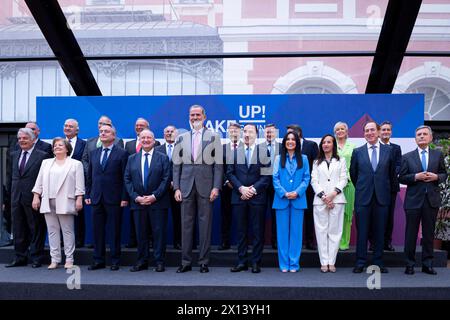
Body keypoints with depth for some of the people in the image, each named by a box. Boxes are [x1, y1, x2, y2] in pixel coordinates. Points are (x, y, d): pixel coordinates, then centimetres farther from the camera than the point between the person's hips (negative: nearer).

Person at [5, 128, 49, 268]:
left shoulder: (42, 155, -6)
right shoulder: (14, 155, 14)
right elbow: (13, 176, 18)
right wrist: (12, 193, 12)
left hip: (33, 198, -6)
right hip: (16, 198, 6)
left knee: (36, 230, 3)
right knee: (18, 230, 12)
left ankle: (36, 258, 13)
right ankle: (20, 258, 22)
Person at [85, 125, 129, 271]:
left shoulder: (122, 153, -2)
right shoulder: (94, 153, 13)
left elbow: (125, 177, -5)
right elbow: (89, 176, 15)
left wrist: (124, 198, -10)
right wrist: (87, 195, 8)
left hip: (114, 199, -4)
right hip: (96, 198, 5)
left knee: (114, 231, 2)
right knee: (97, 231, 9)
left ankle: (115, 261, 12)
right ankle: (98, 260, 19)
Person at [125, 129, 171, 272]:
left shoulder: (163, 158, 4)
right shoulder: (132, 159, 11)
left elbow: (166, 179, -4)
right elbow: (127, 180, 7)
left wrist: (154, 196, -13)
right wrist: (136, 197, -7)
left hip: (158, 202, -2)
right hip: (138, 202, 3)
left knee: (159, 232, 0)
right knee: (141, 233, 7)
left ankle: (159, 261, 9)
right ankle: (142, 261, 17)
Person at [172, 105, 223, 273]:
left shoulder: (214, 137, 5)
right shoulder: (181, 138, 12)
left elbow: (218, 164, 1)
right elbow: (176, 165, 9)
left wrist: (216, 187, -8)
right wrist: (176, 188, 1)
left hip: (206, 187, -2)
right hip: (186, 186, 2)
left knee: (205, 224, 2)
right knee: (186, 224, 5)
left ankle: (204, 262, 11)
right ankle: (186, 262, 13)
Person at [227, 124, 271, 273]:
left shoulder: (264, 152, 4)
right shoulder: (235, 152, 11)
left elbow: (266, 175, -2)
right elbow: (230, 173, 5)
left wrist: (253, 189, -12)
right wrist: (241, 188, -8)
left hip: (257, 197, -2)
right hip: (239, 197, 2)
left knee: (258, 231, 1)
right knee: (241, 231, 6)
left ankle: (256, 262, 9)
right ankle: (242, 261, 14)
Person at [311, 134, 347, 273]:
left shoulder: (341, 161, 14)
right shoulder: (317, 162, 16)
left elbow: (343, 179, 5)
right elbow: (314, 181, 6)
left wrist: (334, 193, -10)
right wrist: (323, 196, -8)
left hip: (336, 199, -1)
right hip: (320, 200, 1)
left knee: (334, 230, -3)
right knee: (321, 230, -2)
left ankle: (331, 261, 1)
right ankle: (324, 262, 1)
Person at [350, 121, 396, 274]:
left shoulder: (388, 151, 5)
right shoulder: (357, 152, 5)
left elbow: (392, 173, 12)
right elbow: (353, 173, 13)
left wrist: (387, 190, 15)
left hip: (382, 197, 1)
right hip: (363, 197, 0)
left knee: (380, 231, 6)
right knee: (362, 230, 2)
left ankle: (378, 262, 16)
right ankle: (360, 262, 10)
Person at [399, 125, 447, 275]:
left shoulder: (438, 155, 9)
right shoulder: (407, 157, 4)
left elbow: (444, 174, 12)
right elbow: (401, 178, 1)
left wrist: (436, 177, -9)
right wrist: (416, 177, -14)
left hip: (432, 200, 2)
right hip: (414, 200, -1)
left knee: (429, 233, 7)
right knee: (411, 233, 3)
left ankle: (427, 264, 17)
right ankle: (410, 264, 12)